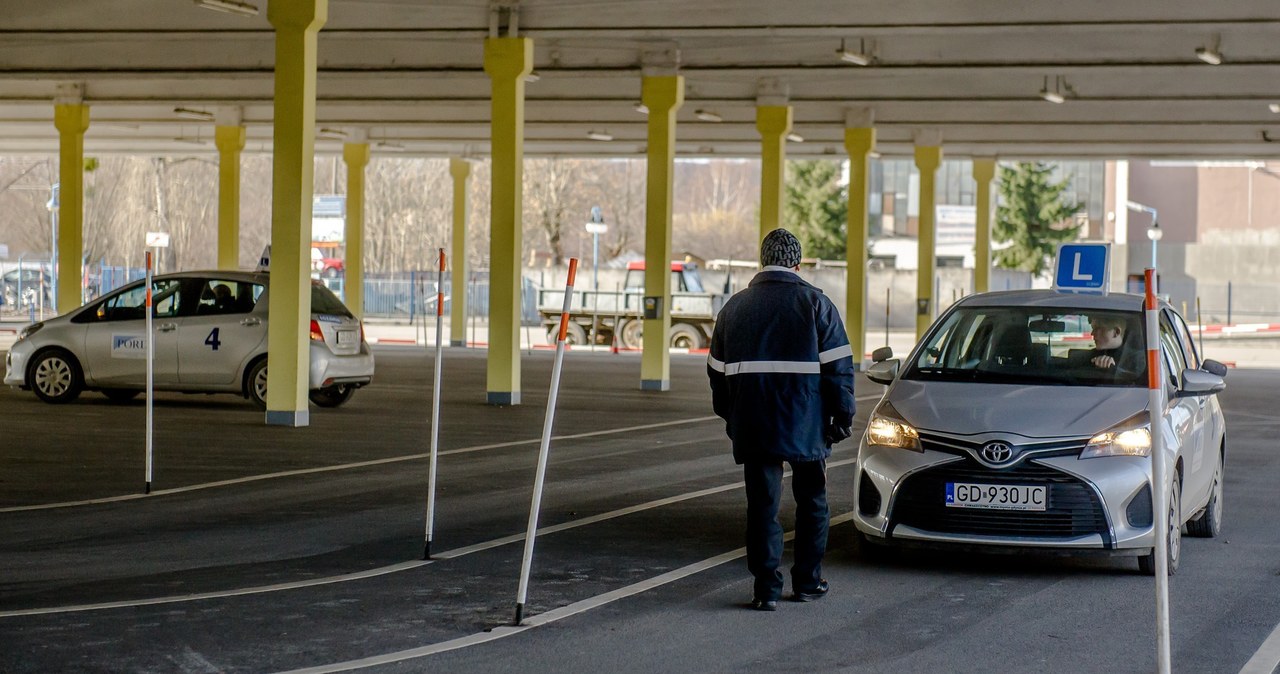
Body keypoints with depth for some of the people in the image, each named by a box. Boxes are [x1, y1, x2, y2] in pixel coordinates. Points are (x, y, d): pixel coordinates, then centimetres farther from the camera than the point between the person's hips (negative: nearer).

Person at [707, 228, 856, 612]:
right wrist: (843, 416, 1)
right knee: (811, 502, 13)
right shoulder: (815, 303, -2)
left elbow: (718, 370, 15)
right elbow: (838, 365, -5)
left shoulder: (735, 306, 9)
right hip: (807, 425, -2)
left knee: (762, 504, 3)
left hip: (754, 427, 2)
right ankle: (808, 581, 18)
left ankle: (766, 589, -3)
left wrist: (729, 417, 24)